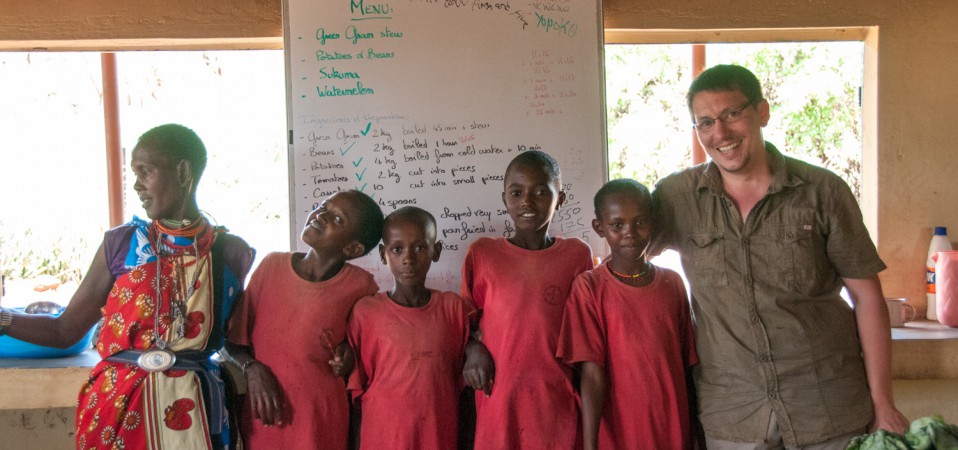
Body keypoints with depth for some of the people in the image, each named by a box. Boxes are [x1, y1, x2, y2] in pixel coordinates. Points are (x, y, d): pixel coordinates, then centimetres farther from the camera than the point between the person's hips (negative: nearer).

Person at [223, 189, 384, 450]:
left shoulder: (360, 287, -11)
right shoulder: (272, 265, -5)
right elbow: (235, 338, 4)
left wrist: (350, 352, -9)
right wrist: (253, 369, -13)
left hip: (321, 422, -2)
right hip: (262, 417, 2)